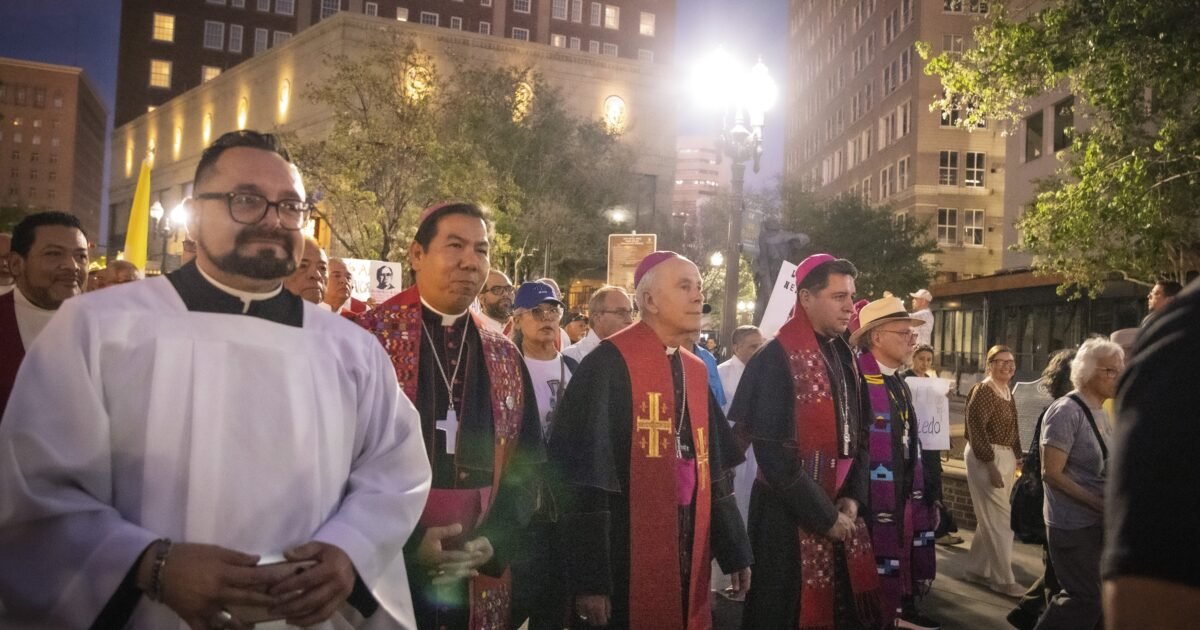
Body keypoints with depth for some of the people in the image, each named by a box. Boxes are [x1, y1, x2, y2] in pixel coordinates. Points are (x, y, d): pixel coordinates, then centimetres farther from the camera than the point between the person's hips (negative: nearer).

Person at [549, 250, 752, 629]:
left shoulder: (695, 371, 10)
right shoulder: (610, 364, -13)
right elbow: (584, 474, -16)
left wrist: (734, 551, 14)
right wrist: (589, 578, -16)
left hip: (688, 555, 7)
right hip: (625, 561, -7)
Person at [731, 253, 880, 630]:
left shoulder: (845, 357, 9)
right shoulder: (777, 359, -14)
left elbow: (860, 434, 13)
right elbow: (774, 454, -17)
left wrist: (853, 496, -1)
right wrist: (823, 515, -13)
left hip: (841, 511, 7)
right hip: (791, 515, -7)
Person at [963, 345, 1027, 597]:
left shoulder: (1007, 392, 14)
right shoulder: (982, 391, -14)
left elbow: (1011, 430, 19)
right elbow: (977, 430, -19)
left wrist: (1015, 458, 11)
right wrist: (991, 465, -21)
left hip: (1005, 457, 9)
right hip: (985, 458, -9)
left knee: (990, 519, 14)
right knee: (1001, 520, -5)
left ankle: (976, 569, 25)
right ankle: (1003, 580, 5)